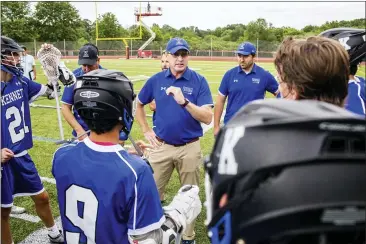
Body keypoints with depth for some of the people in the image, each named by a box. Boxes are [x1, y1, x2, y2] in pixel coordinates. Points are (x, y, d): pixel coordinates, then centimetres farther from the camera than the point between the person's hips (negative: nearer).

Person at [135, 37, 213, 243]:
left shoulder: (199, 81, -7)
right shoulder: (156, 80, 0)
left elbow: (208, 118, -16)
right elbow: (139, 105, 16)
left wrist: (184, 102, -28)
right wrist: (146, 130, 8)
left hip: (190, 148, -1)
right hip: (161, 146, 2)